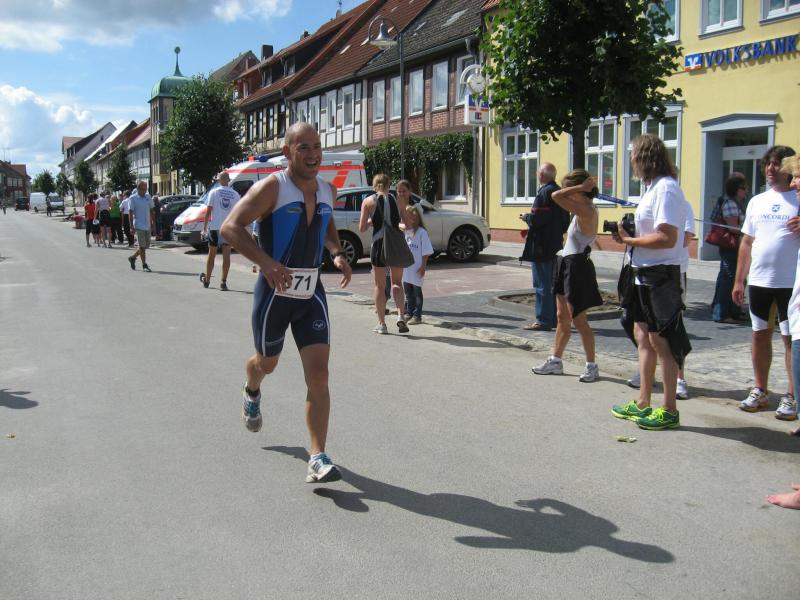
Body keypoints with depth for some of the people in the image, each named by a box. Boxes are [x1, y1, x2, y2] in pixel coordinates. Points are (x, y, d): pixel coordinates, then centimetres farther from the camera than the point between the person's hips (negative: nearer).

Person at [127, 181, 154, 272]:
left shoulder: (148, 197, 10)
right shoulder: (133, 199, -5)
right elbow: (131, 213, -8)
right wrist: (131, 226, -13)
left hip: (148, 226, 6)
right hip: (139, 226, -6)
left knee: (146, 245, 11)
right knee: (142, 246, -4)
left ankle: (132, 257, 30)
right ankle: (144, 265, 2)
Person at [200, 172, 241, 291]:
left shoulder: (214, 192, -1)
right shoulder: (235, 194, 3)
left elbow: (208, 211, -3)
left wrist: (204, 228, 2)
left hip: (215, 227, 0)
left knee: (211, 254, 12)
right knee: (226, 256, 0)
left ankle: (207, 280, 24)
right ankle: (223, 282, -4)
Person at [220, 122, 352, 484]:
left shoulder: (328, 190, 5)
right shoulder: (272, 187, -13)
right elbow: (230, 227, -20)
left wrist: (337, 253, 3)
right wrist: (266, 262, -35)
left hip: (312, 294, 3)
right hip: (274, 292, -3)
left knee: (318, 375, -9)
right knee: (267, 362, 19)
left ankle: (318, 458, -5)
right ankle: (251, 393, 56)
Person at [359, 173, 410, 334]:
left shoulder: (368, 201, 0)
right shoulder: (398, 200, 4)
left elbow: (362, 228, -1)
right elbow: (408, 224, 7)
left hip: (379, 244, -1)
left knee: (379, 285, 11)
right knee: (397, 283, 15)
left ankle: (381, 324, 13)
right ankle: (400, 316, -6)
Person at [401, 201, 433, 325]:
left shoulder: (421, 232, -12)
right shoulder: (404, 231, 6)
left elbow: (426, 252, -11)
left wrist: (423, 266, -13)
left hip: (417, 269, -6)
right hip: (405, 268, 6)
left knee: (416, 293, 3)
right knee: (407, 292, 13)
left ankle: (417, 315, 9)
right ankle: (408, 313, 24)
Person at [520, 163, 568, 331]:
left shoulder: (544, 192, -16)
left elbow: (537, 219, -23)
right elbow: (566, 221, 16)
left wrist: (526, 217, -5)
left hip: (541, 247, -9)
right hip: (555, 245, 9)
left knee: (542, 284, -5)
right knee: (552, 284, 16)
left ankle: (543, 321, -2)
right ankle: (554, 318, 23)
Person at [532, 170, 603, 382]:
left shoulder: (586, 211, -20)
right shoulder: (585, 208, 10)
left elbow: (556, 196, -25)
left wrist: (581, 187, -18)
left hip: (577, 267, -10)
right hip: (567, 265, 10)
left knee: (578, 320, -1)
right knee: (562, 317, 15)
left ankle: (592, 366, 11)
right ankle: (555, 361, 24)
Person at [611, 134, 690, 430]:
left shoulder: (665, 188, -17)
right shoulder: (653, 187, 15)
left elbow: (667, 237, -25)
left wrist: (629, 240, -15)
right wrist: (630, 236, 2)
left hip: (661, 275, -10)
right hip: (645, 274, 10)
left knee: (660, 340, -2)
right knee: (643, 335, 15)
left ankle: (669, 411, 8)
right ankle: (643, 403, 25)